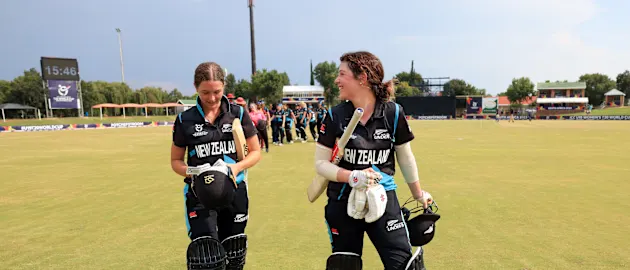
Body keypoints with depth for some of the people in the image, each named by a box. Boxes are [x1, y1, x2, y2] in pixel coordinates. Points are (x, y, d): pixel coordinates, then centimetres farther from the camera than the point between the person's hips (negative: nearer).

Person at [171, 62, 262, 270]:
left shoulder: (238, 114, -2)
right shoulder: (185, 120, -3)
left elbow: (256, 152, 4)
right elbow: (176, 161, 6)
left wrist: (237, 167, -16)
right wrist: (193, 172, -16)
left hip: (234, 192, 2)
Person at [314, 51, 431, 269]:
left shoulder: (394, 113, -7)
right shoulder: (334, 116, -8)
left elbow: (405, 159, 6)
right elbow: (321, 163, -5)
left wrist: (419, 195, 16)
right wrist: (351, 176, -23)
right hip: (342, 204, 1)